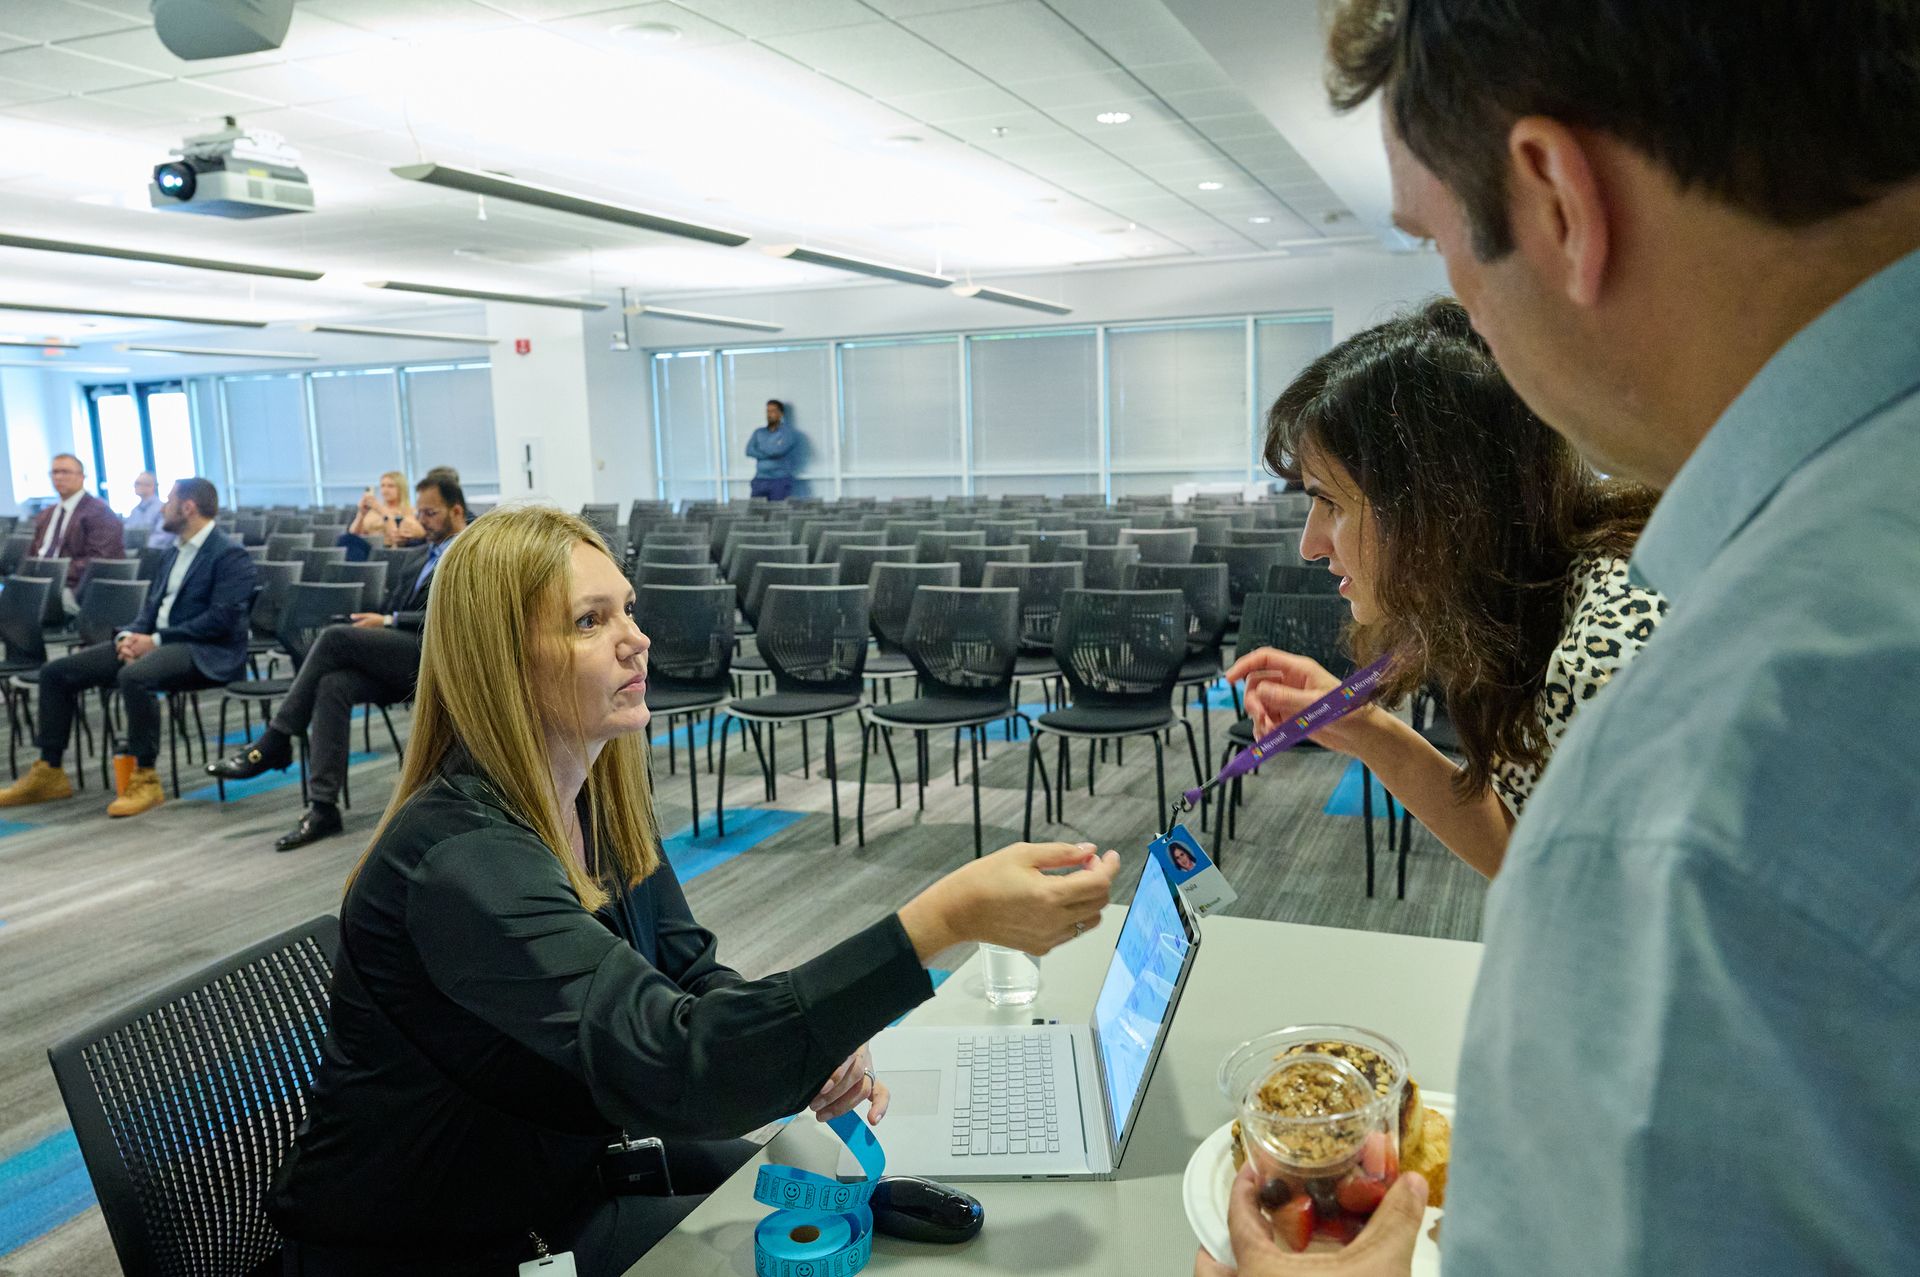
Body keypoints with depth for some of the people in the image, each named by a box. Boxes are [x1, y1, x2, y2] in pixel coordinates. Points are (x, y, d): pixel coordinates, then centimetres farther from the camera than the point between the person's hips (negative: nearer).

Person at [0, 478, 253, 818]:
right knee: (56, 672, 2)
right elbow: (153, 606, 20)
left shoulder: (230, 555, -9)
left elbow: (221, 620, -19)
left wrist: (156, 640, -18)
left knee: (134, 677, -38)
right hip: (155, 643, 9)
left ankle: (145, 778, -25)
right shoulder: (174, 553, 21)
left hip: (205, 653, -9)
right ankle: (49, 773, 10)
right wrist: (130, 635, -2)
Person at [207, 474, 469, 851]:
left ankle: (274, 743, -14)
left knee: (335, 636, -24)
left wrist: (388, 621, -14)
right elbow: (390, 610, 24)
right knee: (333, 685, -25)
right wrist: (372, 624, 2)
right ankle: (323, 807, -27)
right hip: (398, 659, 7)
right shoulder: (415, 558, 26)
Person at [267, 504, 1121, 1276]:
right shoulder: (463, 860, -33)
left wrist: (815, 1048, -21)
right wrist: (946, 917, -52)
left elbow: (687, 975, 1)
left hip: (563, 1164, 7)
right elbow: (672, 1067, -43)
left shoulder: (599, 799, -5)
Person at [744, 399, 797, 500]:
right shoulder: (759, 433, 18)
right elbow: (749, 451, 2)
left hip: (781, 481, -4)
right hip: (760, 480, 4)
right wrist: (770, 454, -9)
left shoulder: (788, 432, 4)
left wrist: (760, 451, 3)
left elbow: (780, 450, -13)